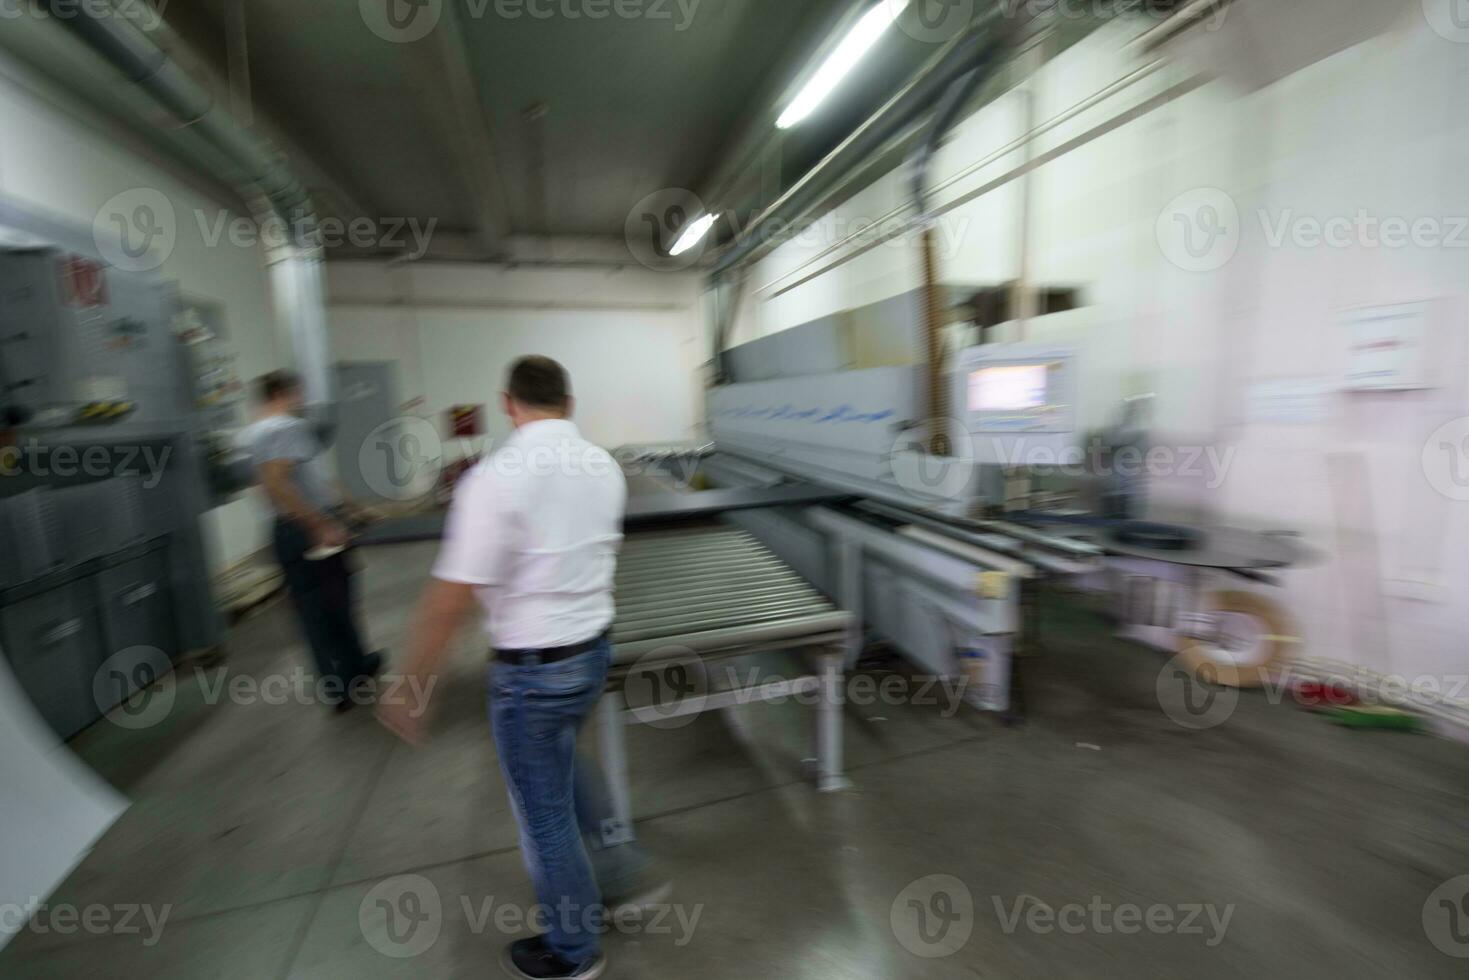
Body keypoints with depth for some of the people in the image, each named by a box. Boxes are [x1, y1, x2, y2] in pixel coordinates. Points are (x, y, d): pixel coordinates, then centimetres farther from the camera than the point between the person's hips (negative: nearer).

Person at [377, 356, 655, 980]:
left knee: (544, 810, 15)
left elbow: (452, 596, -21)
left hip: (532, 668, -7)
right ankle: (618, 872, 44)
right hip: (594, 649, 7)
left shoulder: (495, 477, -22)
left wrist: (412, 688, -8)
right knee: (560, 764, 32)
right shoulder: (603, 466, -1)